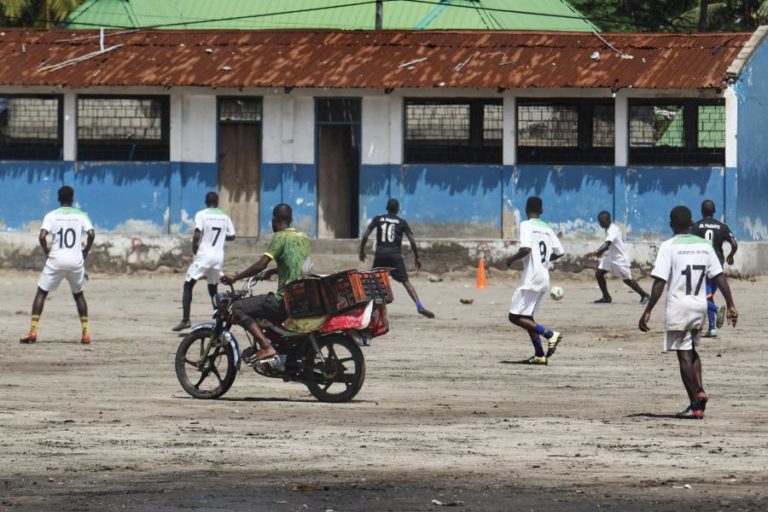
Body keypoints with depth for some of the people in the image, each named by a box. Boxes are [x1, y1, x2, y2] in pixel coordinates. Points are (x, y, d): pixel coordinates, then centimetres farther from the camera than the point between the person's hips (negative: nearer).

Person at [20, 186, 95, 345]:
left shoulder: (51, 216, 1)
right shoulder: (81, 215, 6)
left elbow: (42, 236, -12)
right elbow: (91, 234, -7)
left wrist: (47, 251, 5)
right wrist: (85, 252, 7)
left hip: (56, 260, -2)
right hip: (76, 261, 2)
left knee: (41, 293, 8)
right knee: (78, 294, 22)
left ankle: (32, 331, -5)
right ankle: (85, 333, 15)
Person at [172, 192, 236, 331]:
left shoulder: (201, 215, -6)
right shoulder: (224, 217, 8)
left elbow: (197, 235, -17)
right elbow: (231, 236, 12)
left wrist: (194, 249, 0)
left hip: (204, 256, -4)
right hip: (218, 257, 4)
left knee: (188, 285, 4)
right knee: (213, 289, 20)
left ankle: (185, 320, -10)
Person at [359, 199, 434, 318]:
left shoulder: (378, 219, 11)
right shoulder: (402, 222, 8)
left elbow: (365, 236, 4)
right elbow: (412, 241, 4)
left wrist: (362, 251, 16)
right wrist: (417, 257, 14)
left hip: (380, 254, 1)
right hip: (395, 255, -1)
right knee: (406, 281, -6)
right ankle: (419, 306, -20)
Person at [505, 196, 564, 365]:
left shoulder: (526, 225, -8)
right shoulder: (547, 229, 12)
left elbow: (526, 249, -22)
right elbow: (559, 252, 13)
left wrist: (511, 259, -5)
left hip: (531, 278, -8)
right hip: (544, 278, 8)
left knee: (515, 316, -5)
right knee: (527, 316, 18)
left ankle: (550, 334, -16)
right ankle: (540, 355, 11)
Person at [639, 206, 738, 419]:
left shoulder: (668, 247, -8)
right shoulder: (704, 245, 6)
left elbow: (660, 282, -14)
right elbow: (720, 277, 3)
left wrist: (648, 311, -11)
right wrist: (730, 305, 6)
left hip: (679, 307, -5)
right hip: (700, 306, 5)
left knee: (684, 356, 1)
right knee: (692, 351, 22)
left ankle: (695, 405, -1)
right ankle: (700, 391, 2)